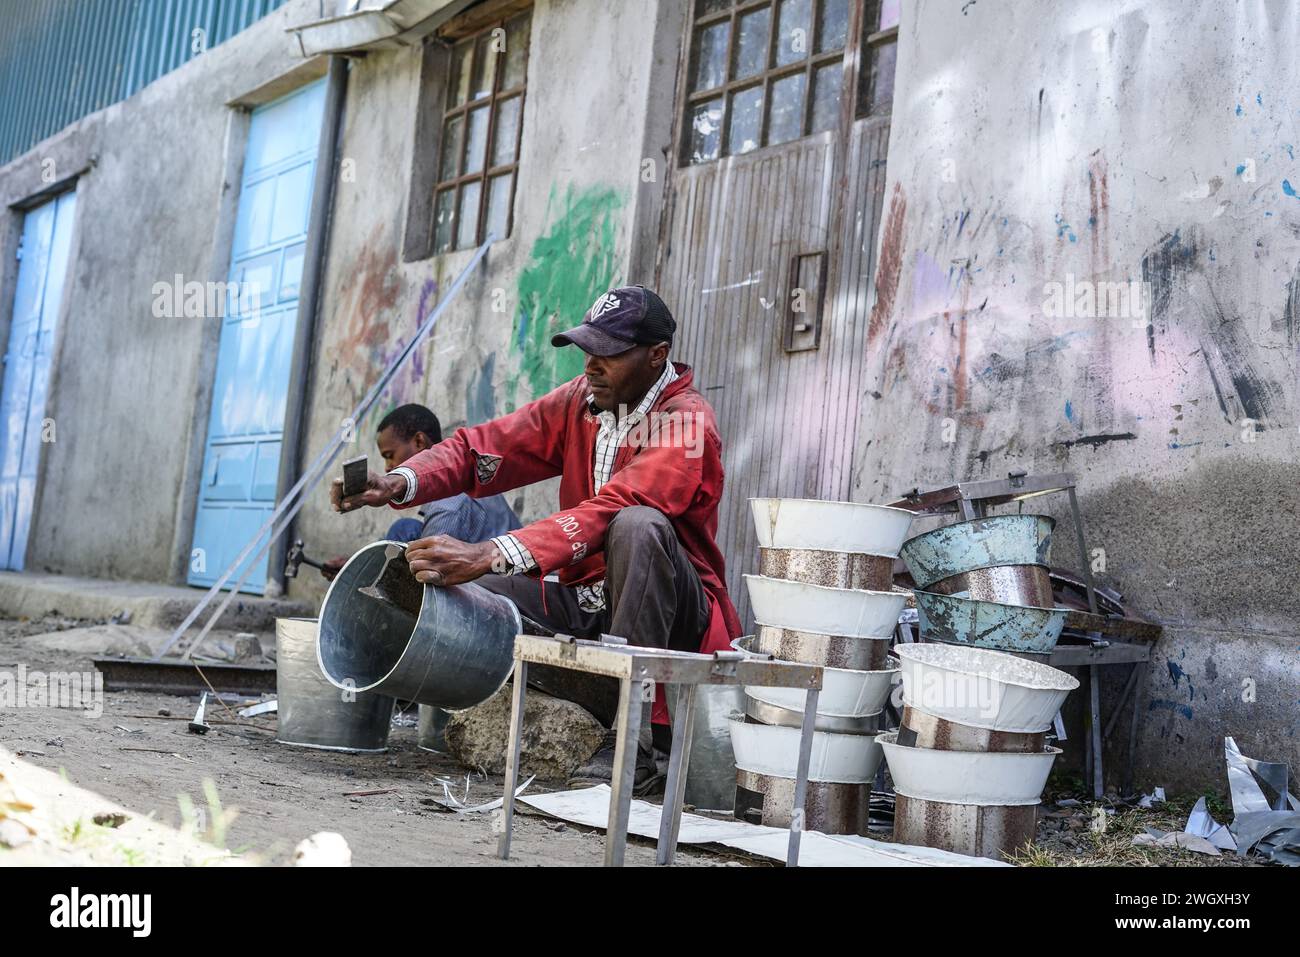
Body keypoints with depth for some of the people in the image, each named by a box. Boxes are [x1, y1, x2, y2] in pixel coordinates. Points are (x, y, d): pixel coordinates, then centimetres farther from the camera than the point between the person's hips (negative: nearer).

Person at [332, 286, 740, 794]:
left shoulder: (686, 422, -19)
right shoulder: (580, 400, 4)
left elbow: (607, 513, -34)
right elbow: (486, 447, -3)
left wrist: (489, 555, -45)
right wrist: (400, 482, -23)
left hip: (674, 609, -7)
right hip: (585, 597, 7)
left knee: (637, 525, -36)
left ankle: (634, 744, -30)